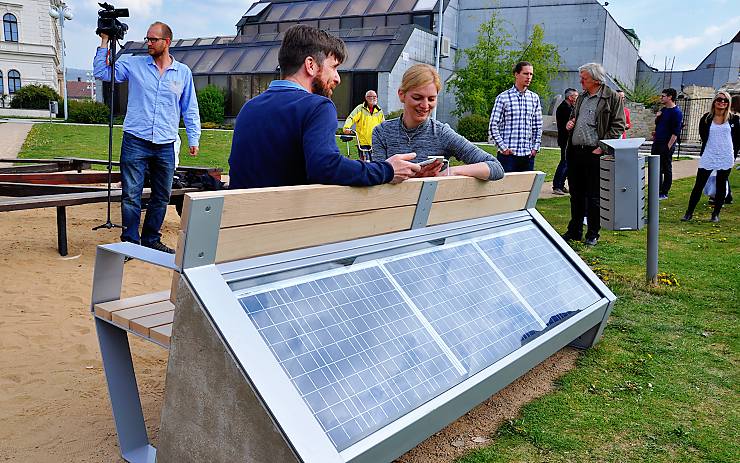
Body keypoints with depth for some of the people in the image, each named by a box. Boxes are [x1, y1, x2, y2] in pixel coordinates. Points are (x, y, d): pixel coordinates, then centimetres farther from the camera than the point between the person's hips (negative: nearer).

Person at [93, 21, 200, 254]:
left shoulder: (183, 72, 9)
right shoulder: (133, 64, 6)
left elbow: (190, 110, 12)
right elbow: (101, 72, 8)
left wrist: (194, 139, 7)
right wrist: (104, 42, 0)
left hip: (165, 146, 2)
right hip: (135, 142, -2)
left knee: (161, 197, 9)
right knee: (131, 196, -4)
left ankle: (151, 240, 23)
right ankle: (130, 241, 6)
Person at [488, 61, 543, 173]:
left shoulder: (534, 98, 11)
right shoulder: (503, 97, -2)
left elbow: (538, 126, 17)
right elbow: (493, 125, -4)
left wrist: (535, 147, 7)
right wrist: (503, 147, -8)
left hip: (528, 155, 4)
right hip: (508, 155, -4)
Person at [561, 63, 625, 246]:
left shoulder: (612, 97, -3)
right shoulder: (582, 97, 17)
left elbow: (618, 126, -7)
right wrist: (570, 124, 8)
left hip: (594, 153, -6)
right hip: (575, 152, 6)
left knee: (593, 196, 1)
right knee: (576, 194, 13)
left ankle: (593, 234, 12)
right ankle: (574, 231, 23)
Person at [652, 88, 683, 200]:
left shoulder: (676, 112, -11)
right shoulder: (663, 110, 13)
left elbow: (676, 132, -15)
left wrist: (669, 146, -19)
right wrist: (657, 117, 2)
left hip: (666, 145, -8)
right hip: (657, 143, 8)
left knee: (666, 169, 0)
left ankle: (664, 193, 6)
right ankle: (658, 190, 20)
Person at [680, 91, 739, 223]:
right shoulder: (706, 118, 1)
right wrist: (712, 147, 12)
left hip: (726, 158, 0)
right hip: (708, 157, 0)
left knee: (721, 186, 7)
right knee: (698, 185, -2)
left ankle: (716, 214, 16)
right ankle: (689, 212, 5)